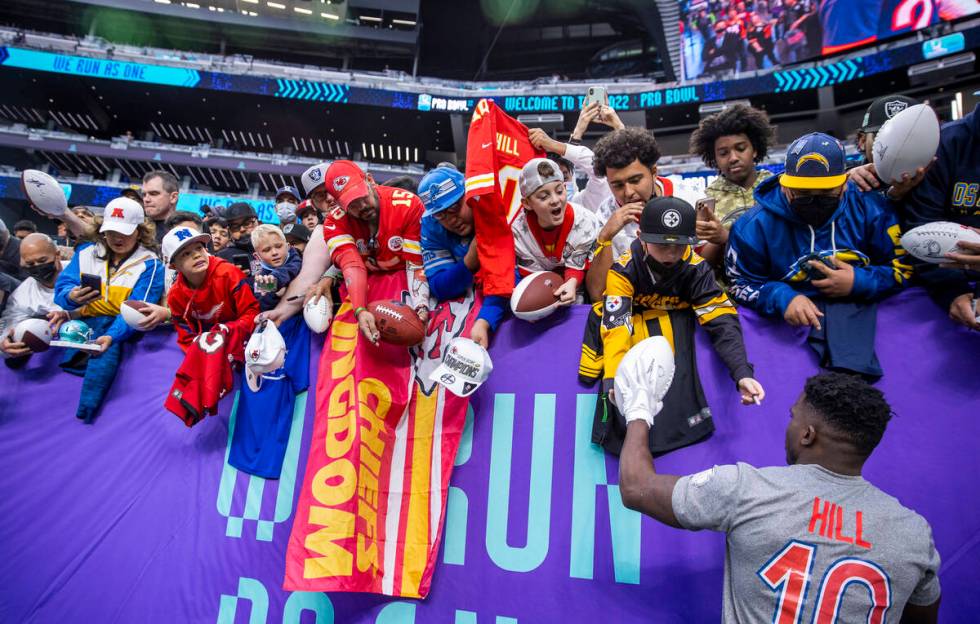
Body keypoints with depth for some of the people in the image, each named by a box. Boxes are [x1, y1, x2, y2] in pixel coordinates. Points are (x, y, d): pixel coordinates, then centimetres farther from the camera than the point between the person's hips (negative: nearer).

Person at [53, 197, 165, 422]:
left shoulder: (149, 264, -3)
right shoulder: (86, 253, 11)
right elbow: (61, 290, 2)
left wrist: (111, 336, -33)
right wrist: (71, 297, -24)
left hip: (122, 327, -5)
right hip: (85, 320, 6)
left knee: (107, 346, -34)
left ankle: (83, 417, -32)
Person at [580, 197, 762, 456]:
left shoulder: (695, 268, -26)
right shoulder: (623, 270, -31)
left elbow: (722, 320, -27)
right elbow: (617, 328, -40)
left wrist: (742, 374, -42)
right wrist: (613, 382, -56)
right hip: (626, 315, 1)